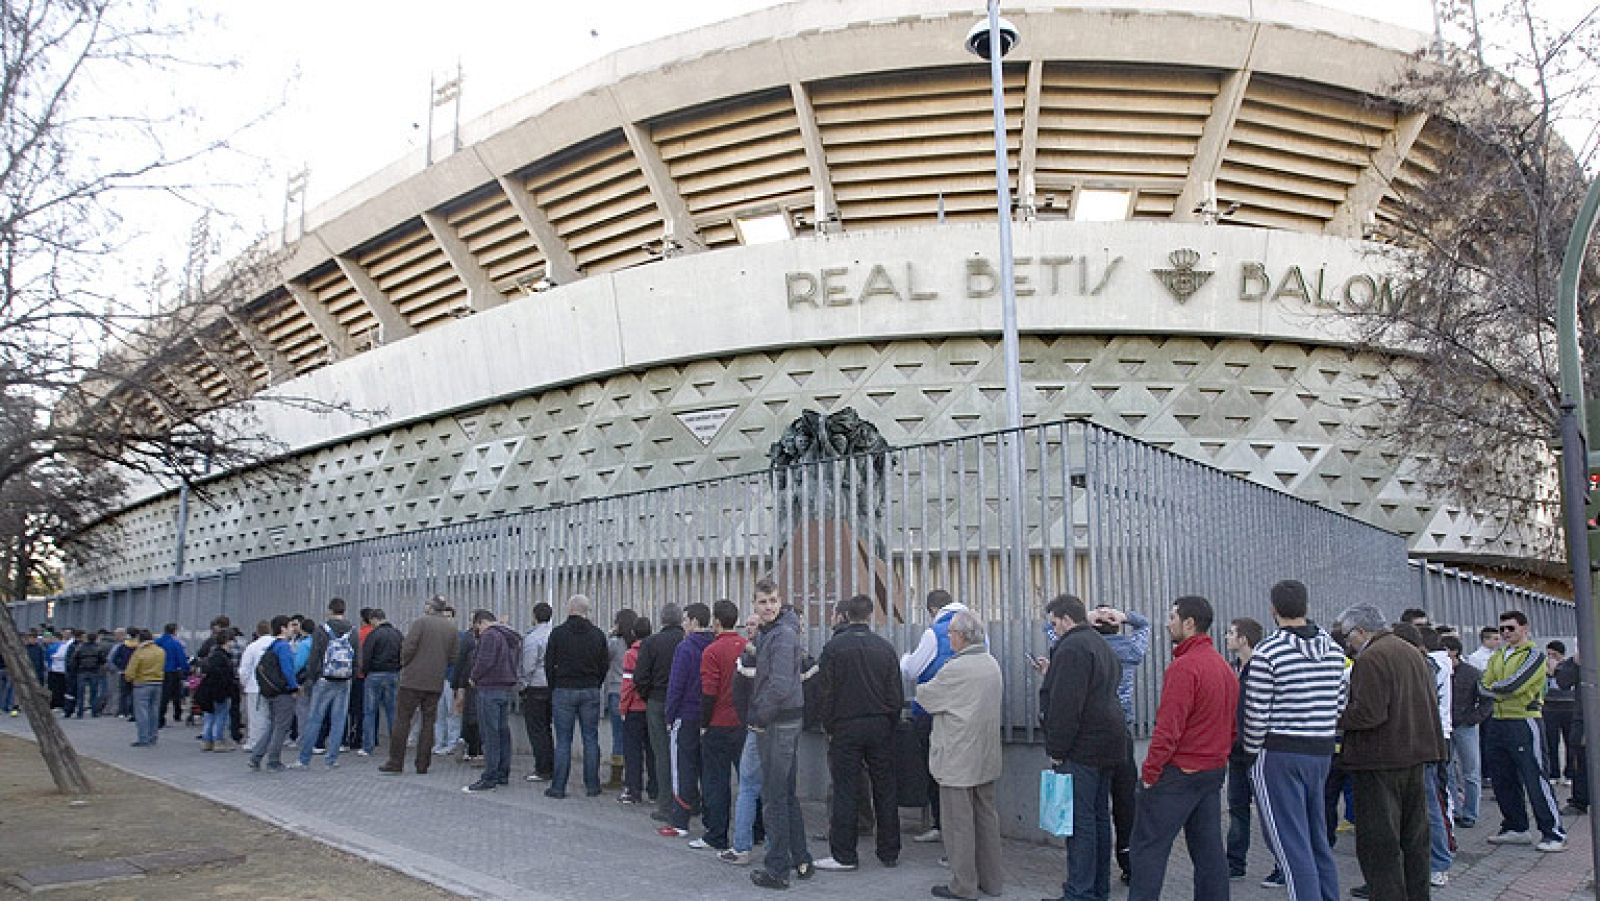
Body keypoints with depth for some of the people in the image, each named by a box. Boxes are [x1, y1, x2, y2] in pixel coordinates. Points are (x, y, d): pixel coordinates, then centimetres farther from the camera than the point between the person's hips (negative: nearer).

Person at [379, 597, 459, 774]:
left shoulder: (420, 622, -8)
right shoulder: (451, 628, 8)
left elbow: (408, 647, -14)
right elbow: (452, 656, 10)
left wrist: (404, 663, 3)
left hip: (413, 679, -4)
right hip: (436, 682, 5)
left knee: (402, 720, 2)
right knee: (428, 722, 9)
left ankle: (396, 762, 1)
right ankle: (423, 764, 9)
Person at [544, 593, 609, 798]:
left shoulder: (558, 633, -4)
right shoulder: (598, 634, 2)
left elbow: (549, 664, -1)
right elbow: (605, 665, 5)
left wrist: (554, 688, 11)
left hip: (564, 690, -2)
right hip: (591, 691, 2)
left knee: (563, 741, 2)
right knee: (591, 739, 7)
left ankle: (558, 786, 4)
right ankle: (592, 785, 10)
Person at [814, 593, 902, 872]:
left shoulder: (834, 647, -7)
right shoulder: (885, 647, 1)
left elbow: (824, 692, -6)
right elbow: (897, 694, 3)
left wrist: (829, 726, 4)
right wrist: (890, 724, 13)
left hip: (846, 726, -3)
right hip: (880, 726, 3)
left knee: (845, 791, 1)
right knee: (885, 790, 9)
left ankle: (843, 855, 3)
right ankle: (890, 853, 16)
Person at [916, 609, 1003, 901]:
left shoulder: (955, 669, -20)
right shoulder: (992, 664, 6)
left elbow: (924, 696, -9)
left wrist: (923, 688, 15)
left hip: (958, 761, -8)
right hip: (986, 757, 8)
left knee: (959, 822, 1)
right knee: (986, 817, 15)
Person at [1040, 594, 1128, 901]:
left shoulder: (1072, 648, -14)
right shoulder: (1103, 646, 18)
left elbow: (1065, 705, -19)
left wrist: (1056, 749, -14)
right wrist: (1051, 677, 21)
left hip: (1082, 747, -10)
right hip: (1108, 745, 10)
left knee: (1080, 821, -6)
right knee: (1099, 816, 15)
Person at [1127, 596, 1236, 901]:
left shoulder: (1184, 666, -18)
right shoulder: (1225, 666, 12)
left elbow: (1169, 728, -20)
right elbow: (1232, 725, 17)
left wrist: (1150, 772, -14)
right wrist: (1218, 758, 20)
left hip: (1178, 773, -9)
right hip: (1214, 770, 9)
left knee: (1148, 848, -3)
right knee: (1208, 849, 12)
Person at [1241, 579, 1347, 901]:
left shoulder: (1267, 652, -14)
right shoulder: (1334, 650, 7)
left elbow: (1256, 713, -12)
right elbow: (1339, 705, 10)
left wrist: (1252, 754, 2)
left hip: (1280, 754, -7)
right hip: (1322, 753, 7)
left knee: (1291, 843, -3)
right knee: (1318, 838, 17)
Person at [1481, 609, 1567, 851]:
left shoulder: (1533, 655, -6)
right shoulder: (1497, 656, 16)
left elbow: (1514, 684, -16)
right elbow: (1485, 686, 6)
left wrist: (1495, 687, 0)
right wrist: (1503, 691, -9)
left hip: (1523, 722, -7)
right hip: (1497, 722, 7)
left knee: (1535, 779, -6)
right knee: (1502, 780, 11)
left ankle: (1554, 833, 2)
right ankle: (1516, 829, 22)